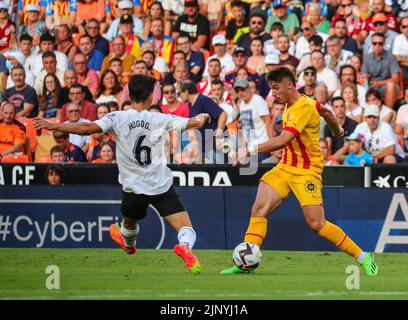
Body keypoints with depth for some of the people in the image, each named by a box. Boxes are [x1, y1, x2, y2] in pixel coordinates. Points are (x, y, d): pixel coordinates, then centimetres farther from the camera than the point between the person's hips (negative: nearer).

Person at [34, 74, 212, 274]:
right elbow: (194, 123, 1)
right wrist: (202, 117, 26)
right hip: (163, 187, -2)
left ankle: (128, 243, 63)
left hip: (133, 189, 2)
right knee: (186, 230, -5)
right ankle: (185, 247, -37)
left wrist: (53, 126, -20)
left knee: (129, 222, 34)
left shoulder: (118, 119, -9)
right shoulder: (160, 119, -5)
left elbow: (89, 128, -22)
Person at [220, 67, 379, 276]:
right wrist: (337, 131, 46)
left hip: (307, 171, -9)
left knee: (316, 224, -13)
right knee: (259, 209, -8)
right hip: (285, 167, 9)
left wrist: (250, 150, -33)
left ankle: (363, 257, -1)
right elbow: (326, 112, 26)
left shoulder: (304, 107, -21)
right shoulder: (290, 105, 8)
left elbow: (283, 140, -32)